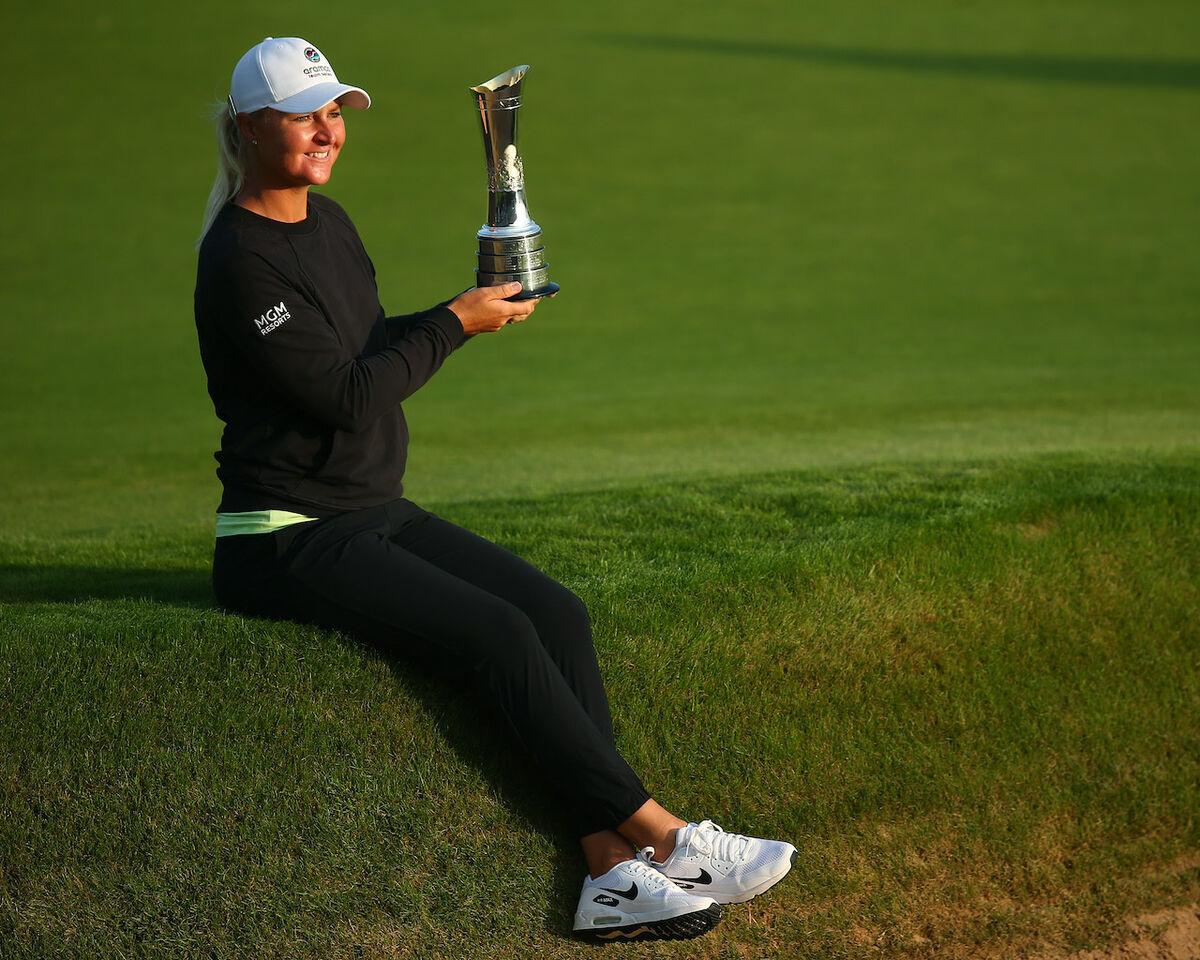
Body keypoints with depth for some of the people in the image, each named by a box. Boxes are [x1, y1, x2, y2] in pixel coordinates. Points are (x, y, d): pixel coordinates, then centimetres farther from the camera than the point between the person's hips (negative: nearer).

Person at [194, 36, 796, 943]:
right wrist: (453, 325, -10)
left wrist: (469, 311, 5)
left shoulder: (329, 222, 12)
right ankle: (656, 832, -16)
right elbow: (347, 398, -20)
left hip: (377, 513, 9)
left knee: (557, 611, -10)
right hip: (287, 545, -9)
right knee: (498, 633, -23)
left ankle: (613, 870, -18)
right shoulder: (239, 263, -17)